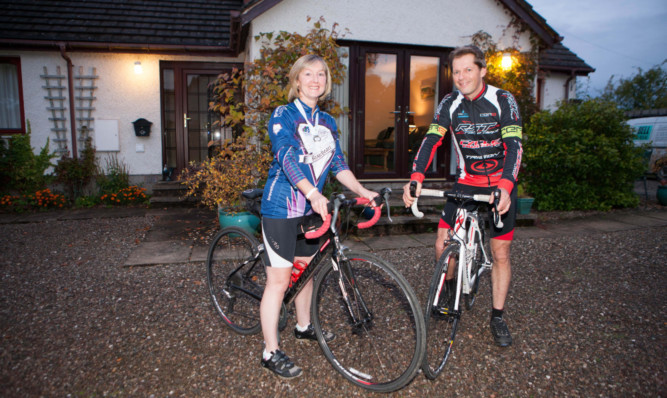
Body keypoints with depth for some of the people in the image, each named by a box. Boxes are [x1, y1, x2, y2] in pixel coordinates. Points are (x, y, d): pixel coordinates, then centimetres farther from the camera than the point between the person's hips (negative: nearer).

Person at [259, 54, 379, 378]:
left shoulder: (327, 122, 13)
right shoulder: (283, 115, -8)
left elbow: (338, 163, 11)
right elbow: (286, 157, -23)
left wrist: (362, 191, -2)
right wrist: (313, 193, -36)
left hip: (311, 207, 7)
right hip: (281, 206, -7)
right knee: (279, 279, -3)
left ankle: (303, 327, 39)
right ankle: (271, 353, 9)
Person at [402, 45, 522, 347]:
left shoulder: (503, 101, -12)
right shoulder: (450, 104, -4)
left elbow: (513, 145, -22)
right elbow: (431, 140, -14)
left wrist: (505, 187, -38)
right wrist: (416, 178, -30)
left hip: (500, 186, -2)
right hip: (465, 184, 2)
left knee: (500, 254, 4)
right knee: (442, 245, -6)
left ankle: (498, 318, 21)